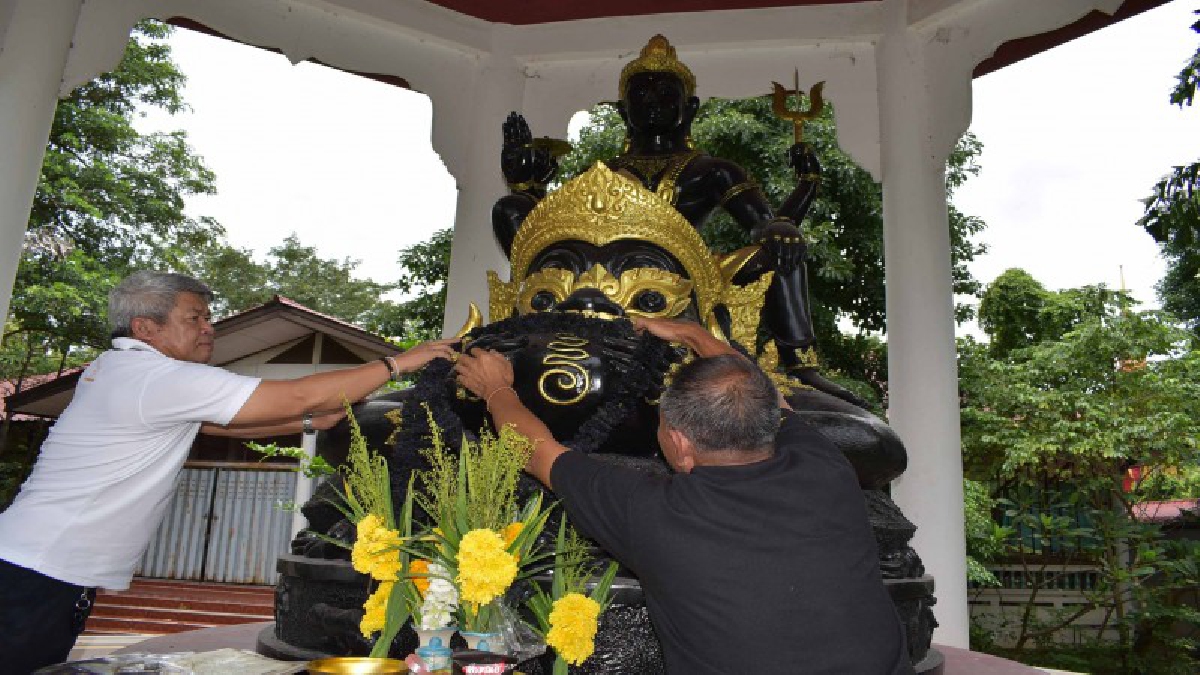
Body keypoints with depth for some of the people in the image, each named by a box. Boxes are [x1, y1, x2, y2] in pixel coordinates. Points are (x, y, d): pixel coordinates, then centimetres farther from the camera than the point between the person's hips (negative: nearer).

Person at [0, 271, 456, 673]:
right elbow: (299, 396, -23)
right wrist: (398, 362, -15)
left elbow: (224, 425, 11)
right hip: (37, 579, -10)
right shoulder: (159, 377, -21)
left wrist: (311, 422, 1)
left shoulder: (117, 369, 10)